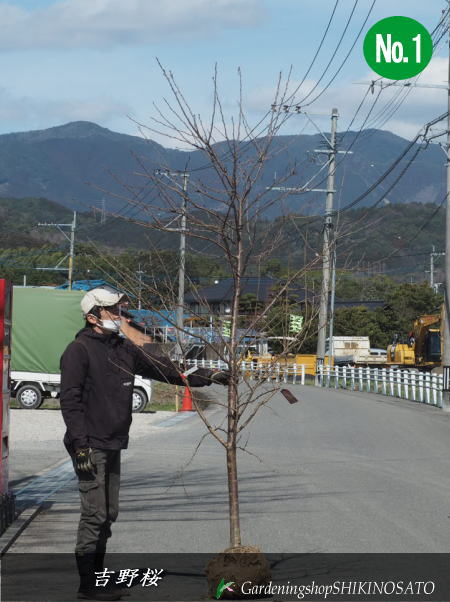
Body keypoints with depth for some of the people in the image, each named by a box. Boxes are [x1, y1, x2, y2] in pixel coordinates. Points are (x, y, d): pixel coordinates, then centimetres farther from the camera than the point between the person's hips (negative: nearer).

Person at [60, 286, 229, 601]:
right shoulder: (79, 350, -9)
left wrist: (206, 376, 12)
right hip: (90, 447, -8)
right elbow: (70, 400, -14)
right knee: (95, 514, -8)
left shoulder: (124, 348, 14)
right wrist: (81, 445, -19)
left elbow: (163, 367, 17)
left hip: (113, 445, 8)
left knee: (108, 514, 12)